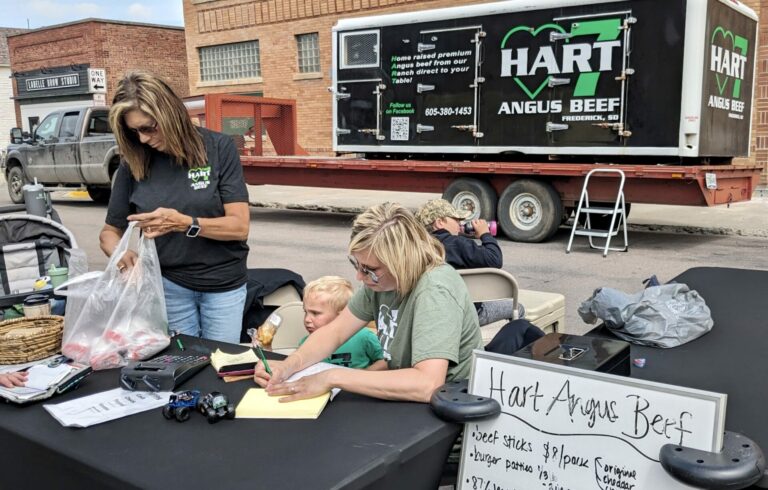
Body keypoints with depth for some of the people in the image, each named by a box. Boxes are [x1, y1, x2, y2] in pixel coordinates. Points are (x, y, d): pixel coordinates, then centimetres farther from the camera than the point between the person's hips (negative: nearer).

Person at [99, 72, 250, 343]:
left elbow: (240, 226, -13)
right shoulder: (134, 163, -3)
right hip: (169, 284, 2)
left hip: (224, 283, -1)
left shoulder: (218, 148, -9)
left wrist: (184, 223, -27)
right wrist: (120, 253, -16)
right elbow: (110, 231, 6)